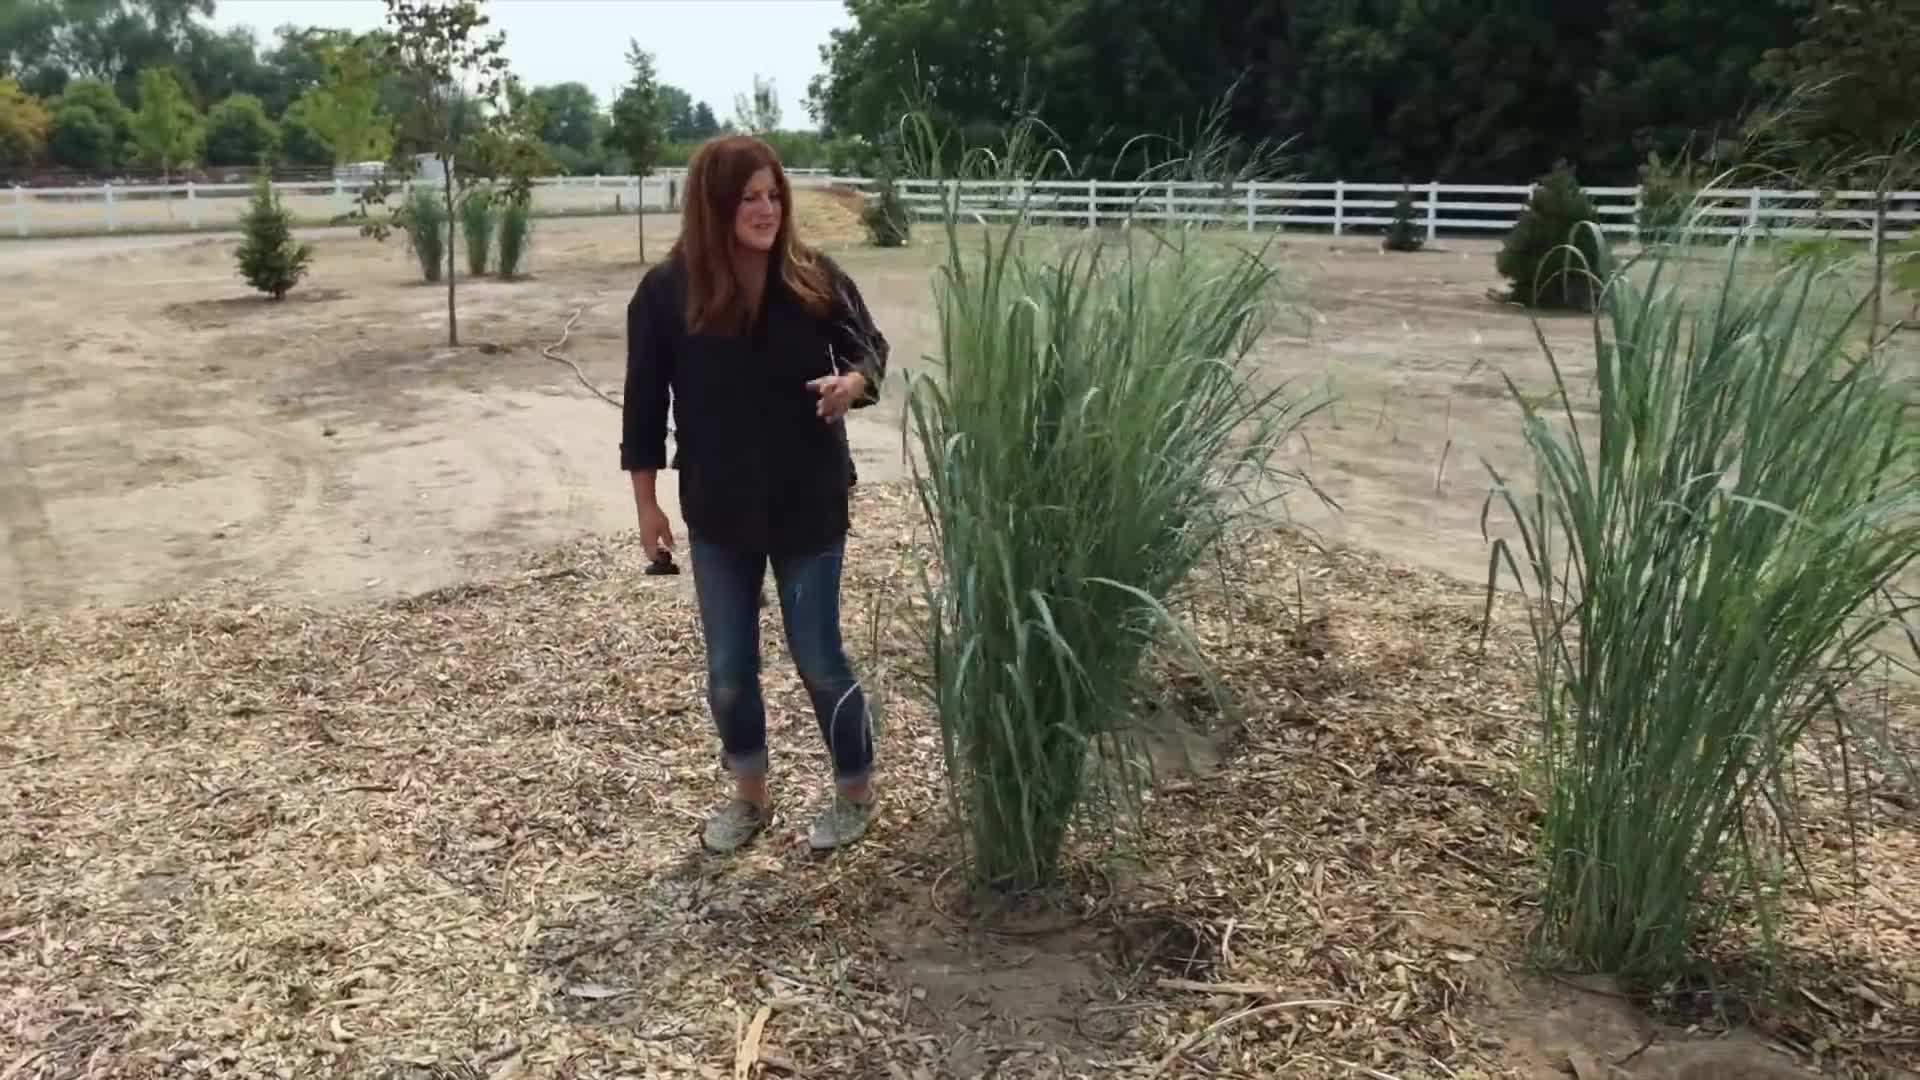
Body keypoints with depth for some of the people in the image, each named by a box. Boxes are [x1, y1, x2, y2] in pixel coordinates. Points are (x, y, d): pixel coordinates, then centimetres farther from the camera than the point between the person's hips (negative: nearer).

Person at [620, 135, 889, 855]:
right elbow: (645, 402, -1)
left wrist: (852, 382, -20)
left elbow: (871, 347, 4)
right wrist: (647, 503, 0)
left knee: (819, 660, 7)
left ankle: (857, 791, 28)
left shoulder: (815, 277, -7)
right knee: (728, 669, 12)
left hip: (810, 507, -1)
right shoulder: (667, 291, -8)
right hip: (717, 514, 1)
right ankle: (749, 795, 35)